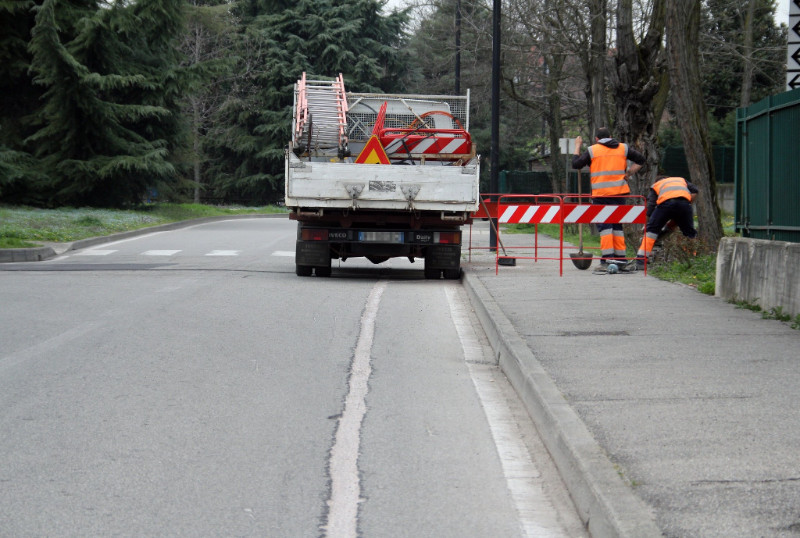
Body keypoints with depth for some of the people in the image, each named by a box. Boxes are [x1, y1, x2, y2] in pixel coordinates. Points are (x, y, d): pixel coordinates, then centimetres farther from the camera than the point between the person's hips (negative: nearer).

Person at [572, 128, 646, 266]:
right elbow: (640, 160, 9)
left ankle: (607, 256, -14)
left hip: (601, 194, -3)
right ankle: (620, 256, 11)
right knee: (617, 224, 12)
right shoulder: (623, 148, 10)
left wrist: (577, 147, 14)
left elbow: (576, 164, 3)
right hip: (619, 192, 3)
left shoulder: (592, 150, 1)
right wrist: (628, 174, 9)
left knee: (604, 225, -3)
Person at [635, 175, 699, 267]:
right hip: (684, 202, 1)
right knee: (689, 231, 17)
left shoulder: (655, 185, 35)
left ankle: (641, 258, 4)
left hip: (665, 203, -1)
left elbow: (650, 206, 25)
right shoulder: (681, 180, 41)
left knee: (652, 229, 11)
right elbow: (694, 191, 23)